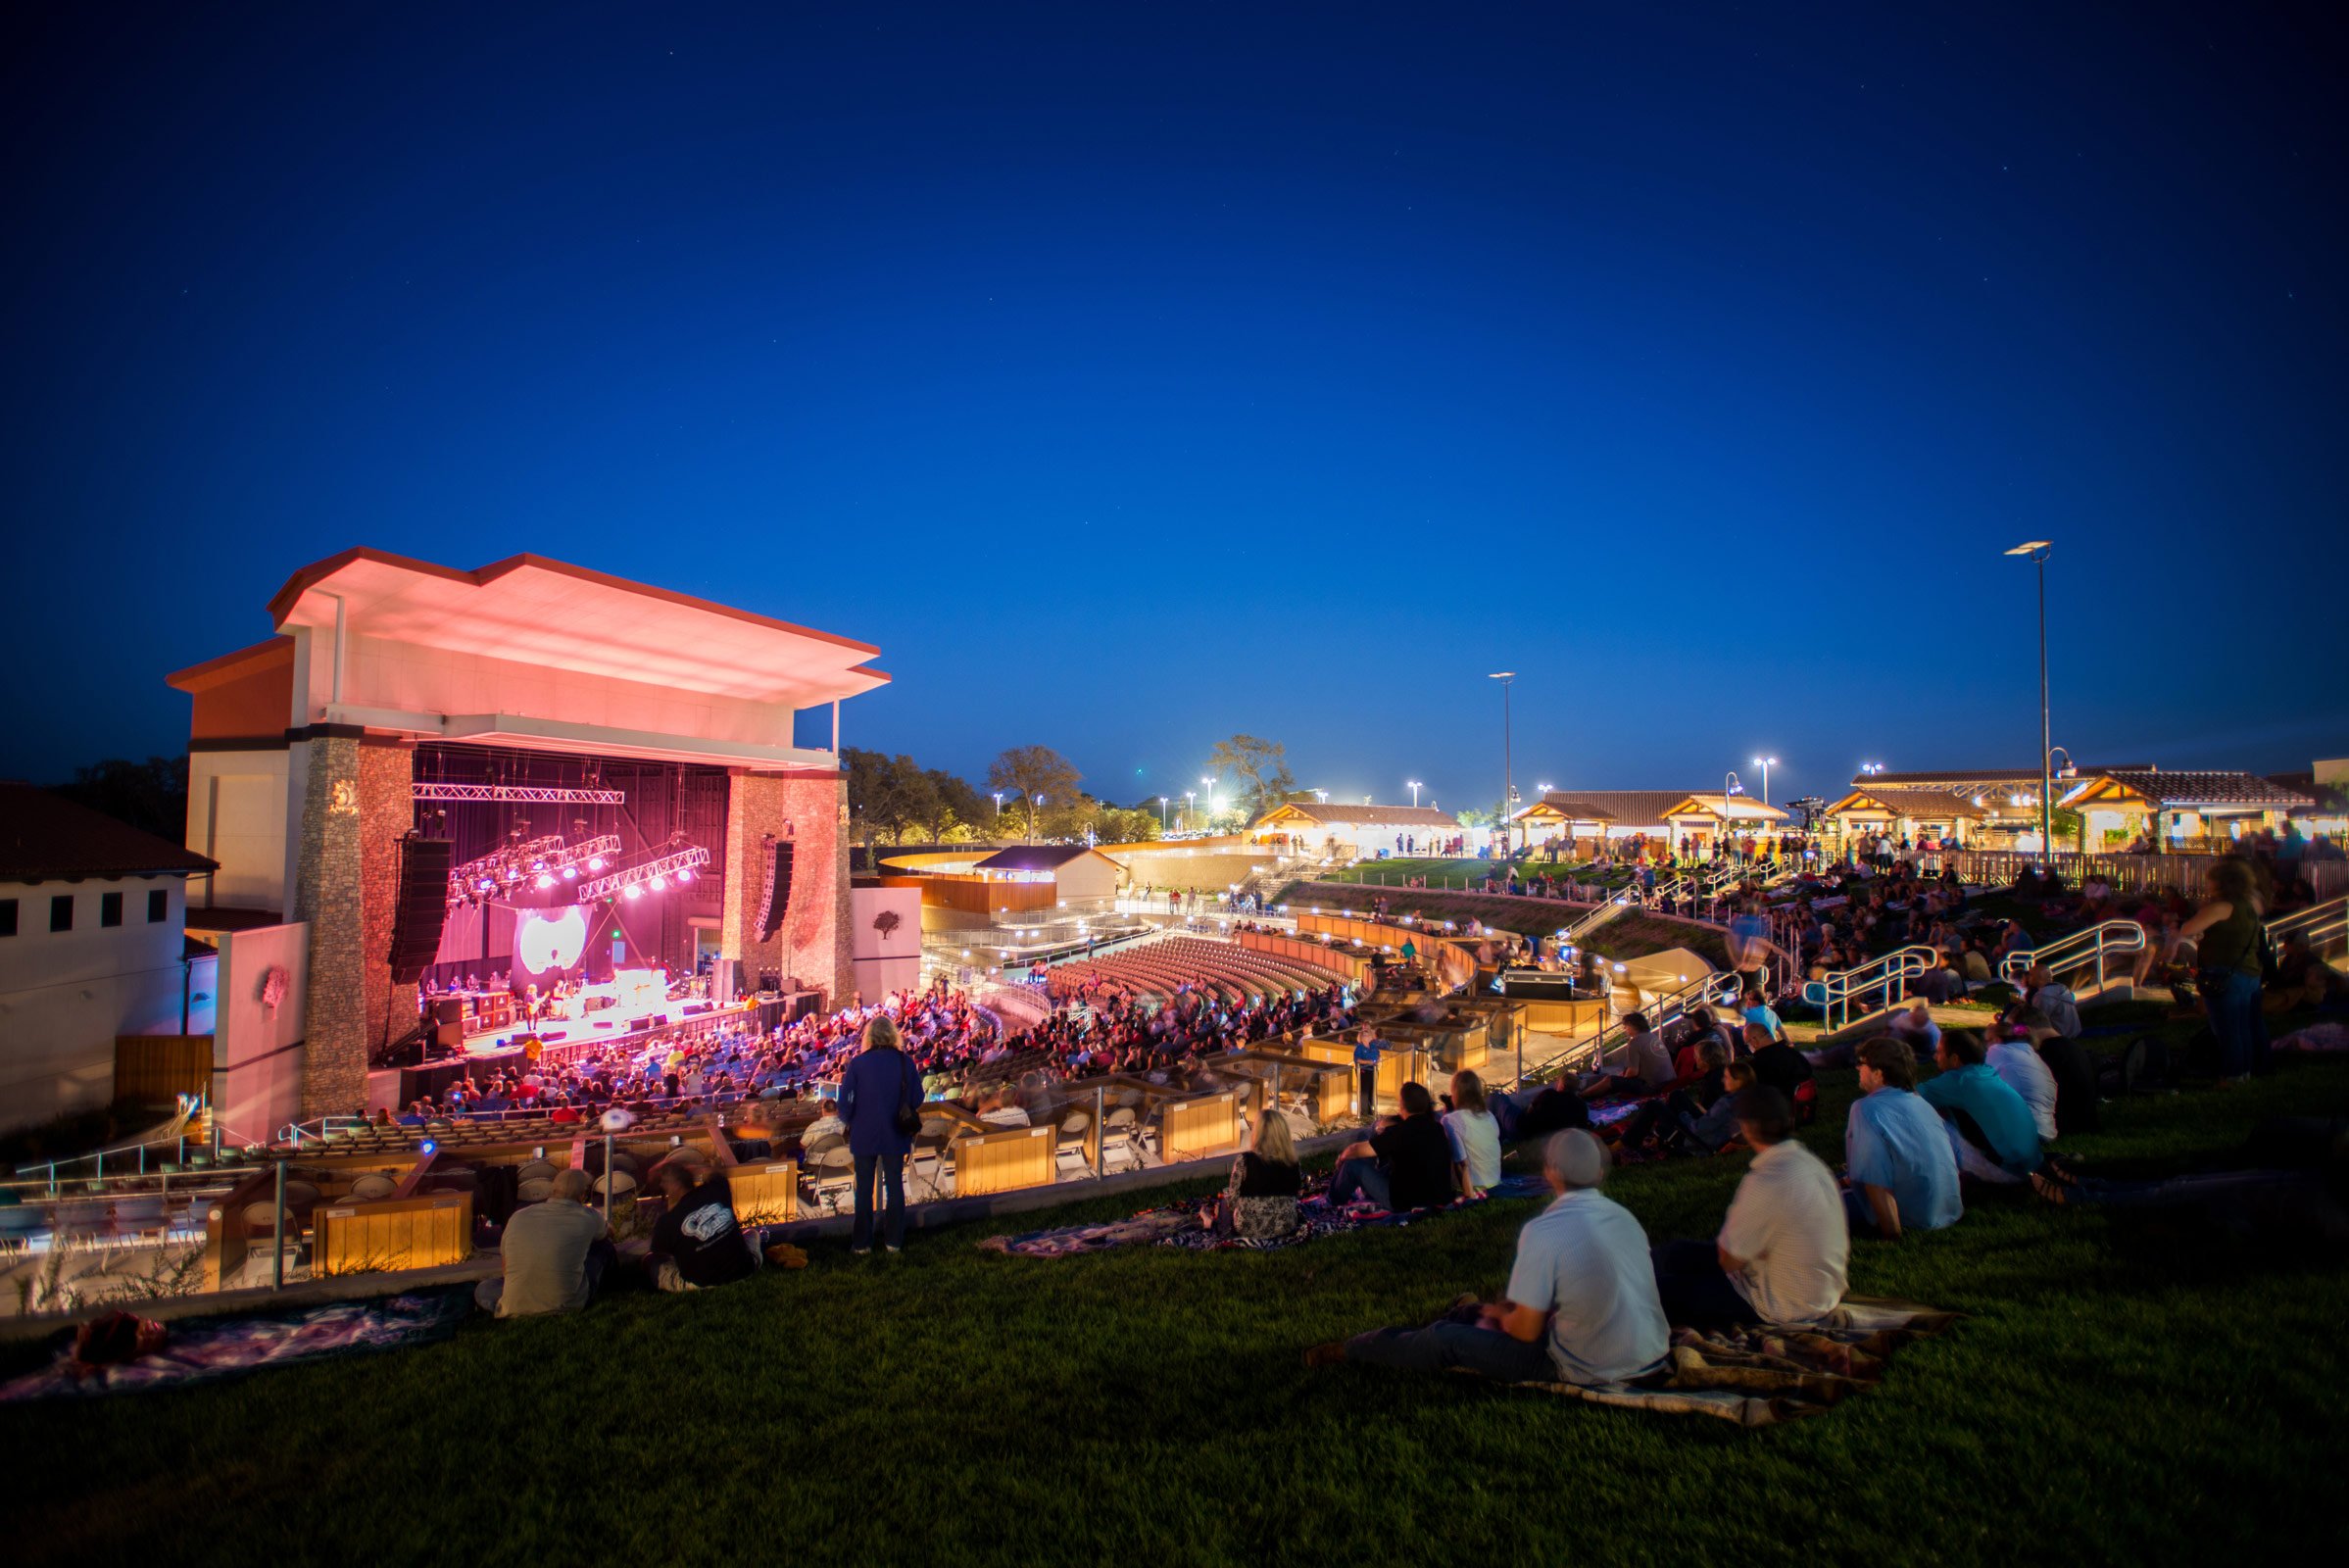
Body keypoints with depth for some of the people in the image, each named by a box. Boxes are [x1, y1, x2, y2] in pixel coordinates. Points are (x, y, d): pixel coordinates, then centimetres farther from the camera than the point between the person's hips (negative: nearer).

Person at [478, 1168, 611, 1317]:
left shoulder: (519, 1216, 0)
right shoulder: (589, 1218, -6)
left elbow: (504, 1261, 17)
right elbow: (605, 1234, 21)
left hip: (515, 1309, 2)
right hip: (568, 1306, -2)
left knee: (482, 1289, 30)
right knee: (603, 1245, 16)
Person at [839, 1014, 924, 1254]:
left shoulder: (858, 1063, -13)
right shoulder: (905, 1063, -8)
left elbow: (846, 1102, -10)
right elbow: (917, 1101, -3)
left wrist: (850, 1122, 9)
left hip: (864, 1135, -1)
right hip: (896, 1136, 1)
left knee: (864, 1189, 11)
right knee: (895, 1185, 14)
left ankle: (861, 1243, 18)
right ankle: (893, 1241, 20)